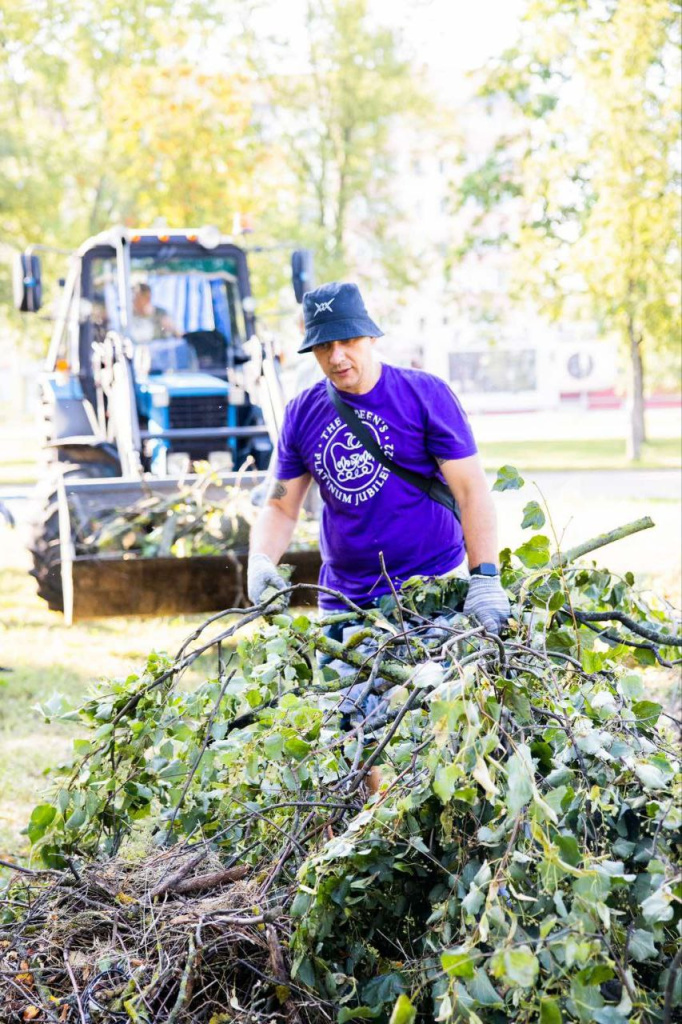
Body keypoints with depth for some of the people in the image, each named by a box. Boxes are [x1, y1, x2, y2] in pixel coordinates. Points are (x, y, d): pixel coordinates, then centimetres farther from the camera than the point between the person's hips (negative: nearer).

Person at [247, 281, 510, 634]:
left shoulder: (426, 394, -4)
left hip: (435, 590, -3)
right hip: (343, 600, 3)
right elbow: (281, 507, 12)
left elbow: (471, 490, -10)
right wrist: (261, 561, -9)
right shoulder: (302, 414, 7)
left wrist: (484, 579, -20)